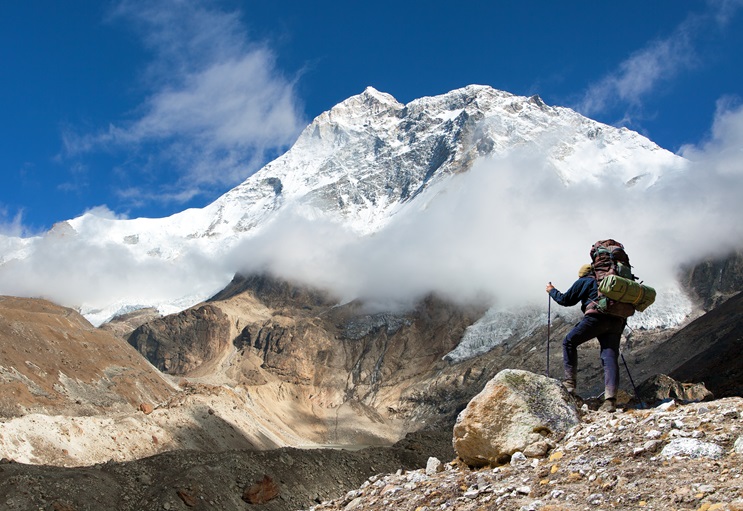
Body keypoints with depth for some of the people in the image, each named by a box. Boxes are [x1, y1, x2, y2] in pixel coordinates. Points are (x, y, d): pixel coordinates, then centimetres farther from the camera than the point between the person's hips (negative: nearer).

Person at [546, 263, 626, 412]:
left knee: (569, 342, 11)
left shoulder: (584, 281, 18)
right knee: (610, 358, -3)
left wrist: (552, 291, 36)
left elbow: (566, 300, 20)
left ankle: (570, 382, 2)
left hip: (596, 317, -5)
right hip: (616, 321, 5)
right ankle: (611, 399, -17)